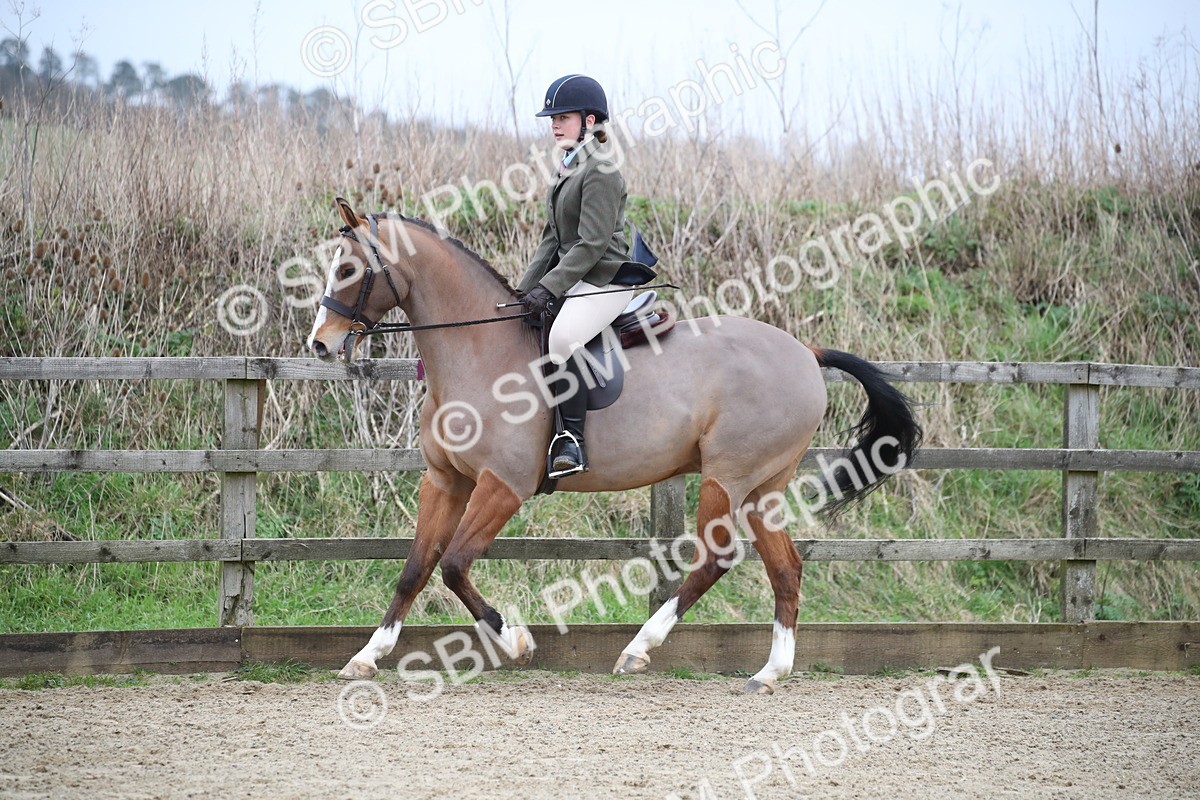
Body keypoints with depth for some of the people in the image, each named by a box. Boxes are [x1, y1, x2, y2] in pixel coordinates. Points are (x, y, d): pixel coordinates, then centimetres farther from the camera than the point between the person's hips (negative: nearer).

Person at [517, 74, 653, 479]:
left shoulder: (600, 172, -12)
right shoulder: (568, 170, 18)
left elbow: (592, 244, -19)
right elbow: (552, 239, 19)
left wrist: (547, 288, -22)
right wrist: (524, 290, 8)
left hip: (605, 281, -11)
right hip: (573, 280, 11)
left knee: (561, 339, -34)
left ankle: (571, 441, -29)